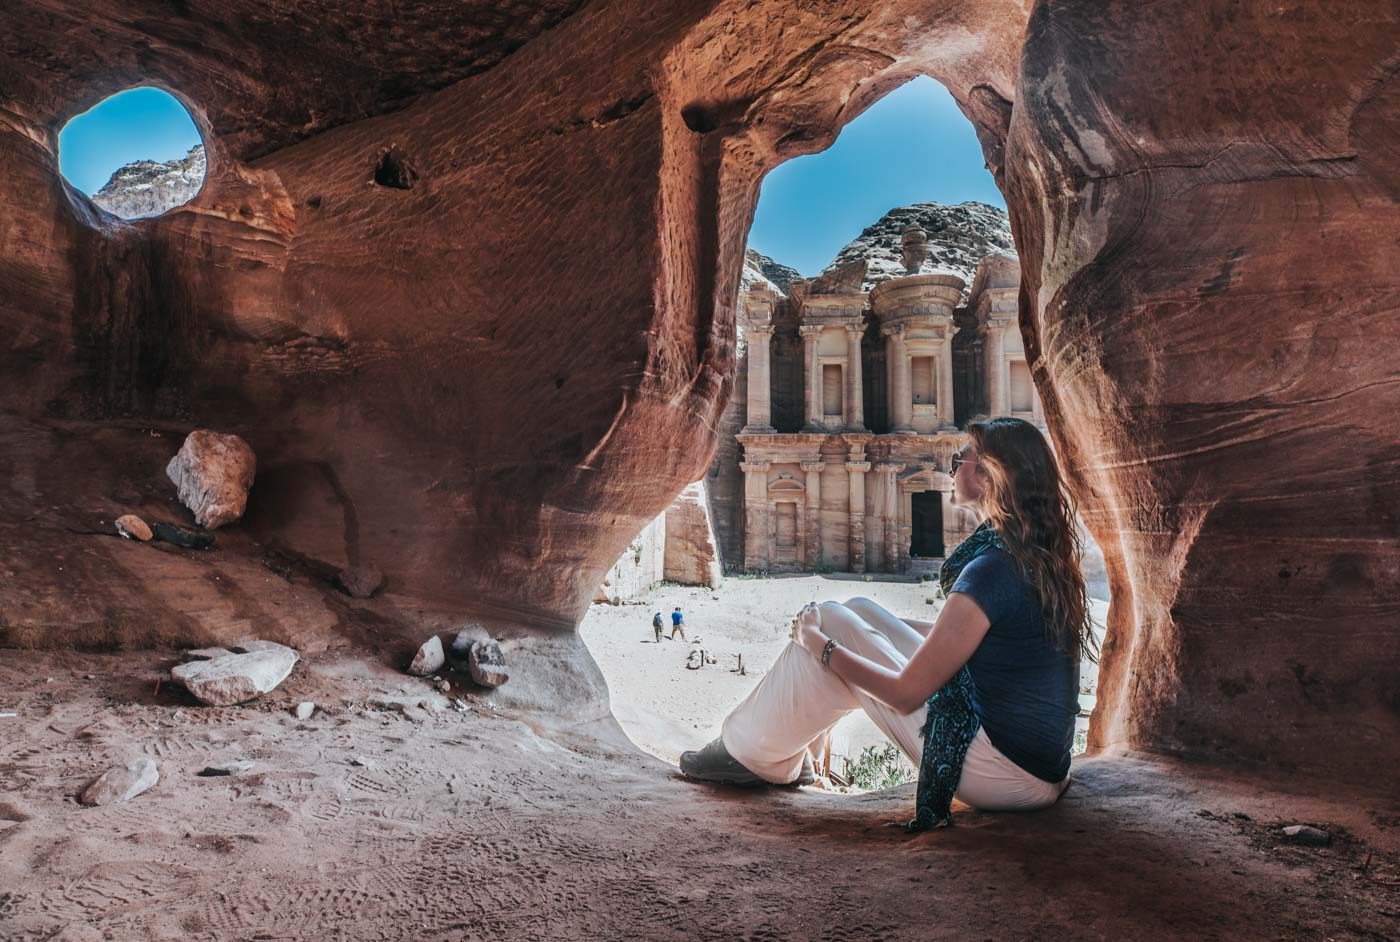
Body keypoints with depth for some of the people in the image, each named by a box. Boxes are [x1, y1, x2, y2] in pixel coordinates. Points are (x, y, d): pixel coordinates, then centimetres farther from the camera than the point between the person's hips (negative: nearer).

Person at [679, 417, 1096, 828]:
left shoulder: (991, 570, -23)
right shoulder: (1046, 559, 5)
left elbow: (906, 694, -19)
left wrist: (820, 645, -6)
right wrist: (883, 625, 19)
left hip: (1010, 776, -9)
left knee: (830, 623, -6)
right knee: (858, 612, 10)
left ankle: (756, 755, 11)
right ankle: (781, 751, 19)